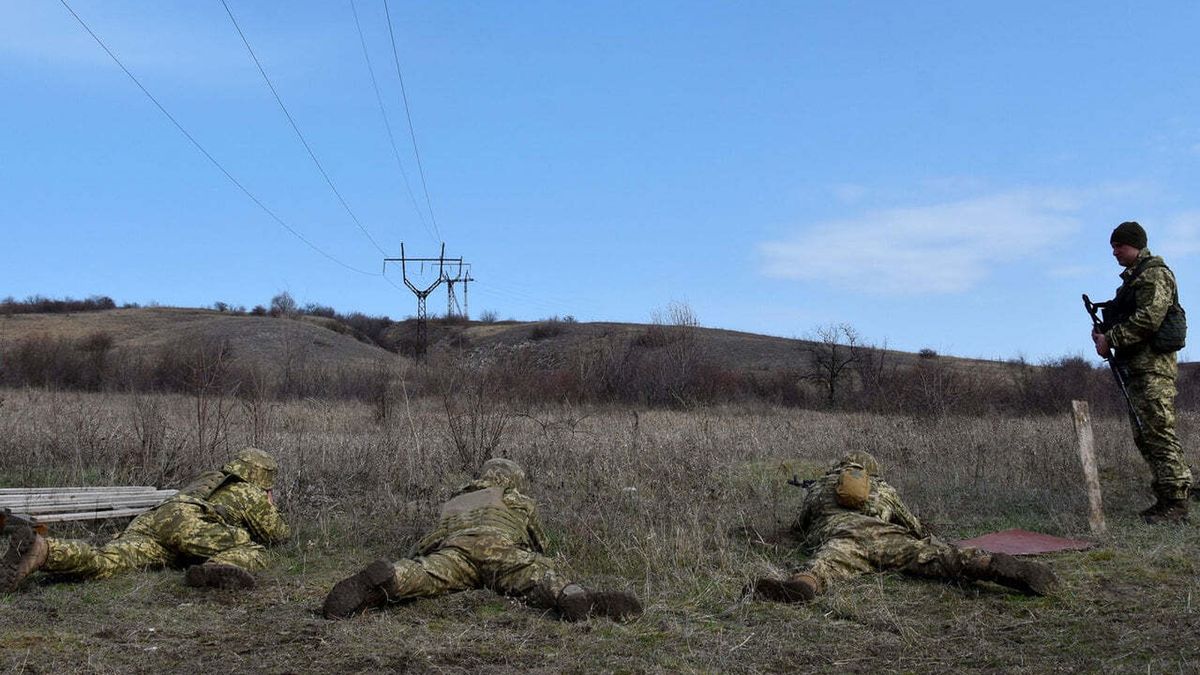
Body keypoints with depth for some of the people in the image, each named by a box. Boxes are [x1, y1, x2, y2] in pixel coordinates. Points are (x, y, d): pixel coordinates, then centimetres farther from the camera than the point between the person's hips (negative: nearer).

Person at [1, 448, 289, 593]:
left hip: (148, 521, 5)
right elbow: (277, 533, 36)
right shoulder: (253, 495, 28)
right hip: (186, 522, -5)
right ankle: (219, 569, -41)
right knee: (253, 551, -6)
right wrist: (271, 509, 58)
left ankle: (42, 550, -50)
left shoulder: (206, 479, 47)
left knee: (105, 560, -21)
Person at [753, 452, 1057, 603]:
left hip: (838, 537, -2)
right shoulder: (882, 488, 39)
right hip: (882, 535, 2)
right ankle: (999, 568, -40)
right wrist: (929, 538, 74)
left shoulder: (817, 488, 36)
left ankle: (798, 586, -71)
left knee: (825, 564, -34)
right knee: (941, 558, -13)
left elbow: (799, 528, 51)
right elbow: (912, 523, 51)